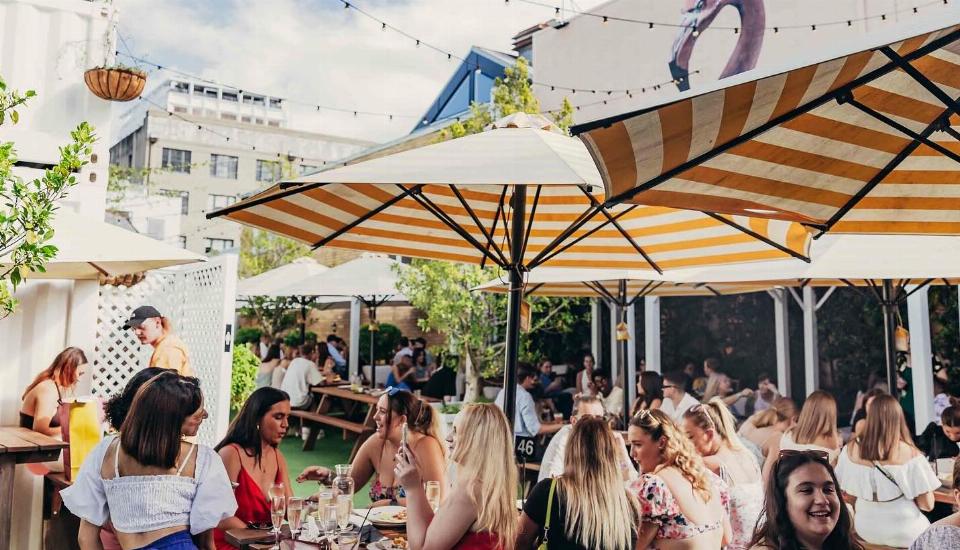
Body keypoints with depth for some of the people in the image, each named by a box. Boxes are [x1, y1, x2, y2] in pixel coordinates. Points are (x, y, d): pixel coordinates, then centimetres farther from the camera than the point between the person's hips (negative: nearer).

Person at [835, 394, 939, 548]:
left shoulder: (851, 450, -10)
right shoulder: (910, 454, -18)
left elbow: (847, 494, 1)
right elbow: (927, 505, -11)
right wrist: (907, 497, 8)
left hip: (866, 530, 3)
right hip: (904, 533, -3)